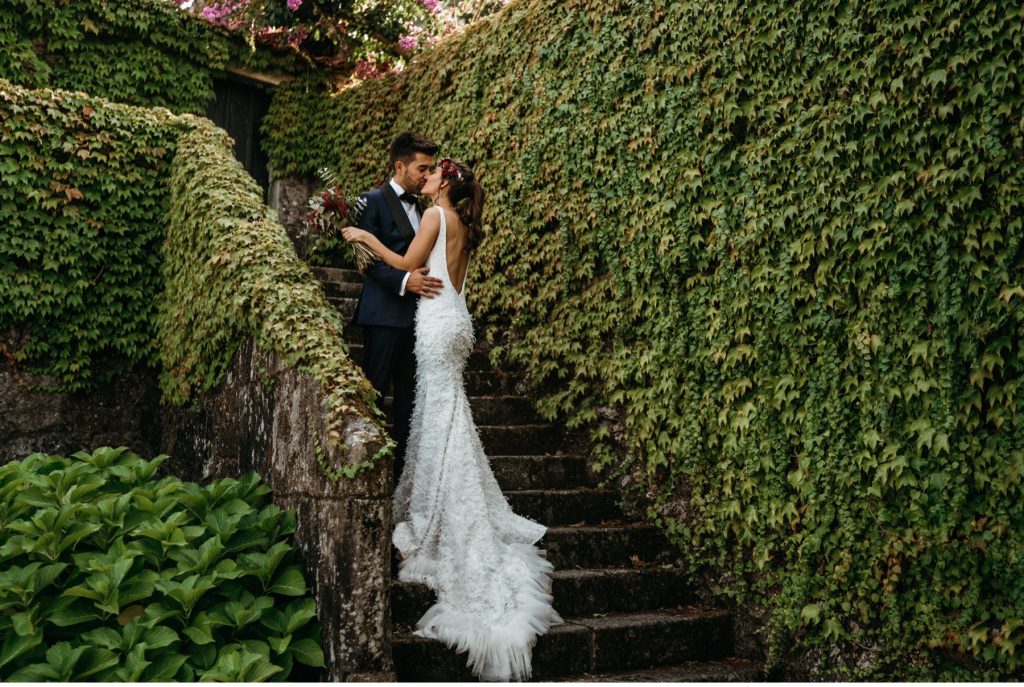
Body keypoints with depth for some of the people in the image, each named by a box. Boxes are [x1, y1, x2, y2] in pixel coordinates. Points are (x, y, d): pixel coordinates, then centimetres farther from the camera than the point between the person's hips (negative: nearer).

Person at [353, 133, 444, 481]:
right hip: (385, 313, -7)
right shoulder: (374, 201, -5)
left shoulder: (420, 207, 17)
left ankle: (402, 467, 19)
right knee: (375, 393, -3)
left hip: (416, 313, 7)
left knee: (408, 394, 11)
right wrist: (404, 279, -25)